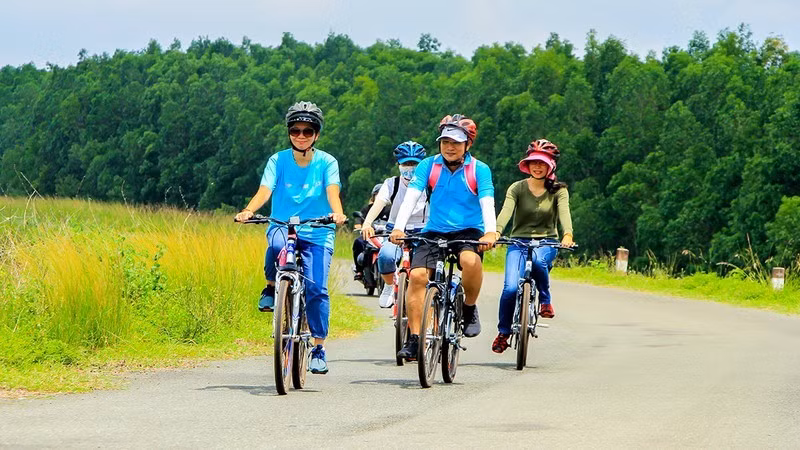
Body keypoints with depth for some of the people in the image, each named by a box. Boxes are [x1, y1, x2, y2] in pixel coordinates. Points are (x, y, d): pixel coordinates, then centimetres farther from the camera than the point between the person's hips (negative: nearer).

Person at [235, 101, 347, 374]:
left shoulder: (327, 163, 0)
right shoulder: (278, 160, 1)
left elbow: (332, 191, -16)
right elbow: (265, 190, -12)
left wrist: (337, 213, -38)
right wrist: (248, 211, -32)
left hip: (317, 232, 0)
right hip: (282, 226, 0)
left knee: (316, 288, -15)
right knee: (277, 245, -37)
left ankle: (319, 348, -4)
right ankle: (272, 287, -8)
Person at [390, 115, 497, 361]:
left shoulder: (479, 170, -2)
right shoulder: (428, 166, 1)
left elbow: (487, 202, -14)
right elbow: (410, 197, -9)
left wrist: (490, 232, -33)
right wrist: (398, 227, -26)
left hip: (468, 231, -2)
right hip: (434, 232, 2)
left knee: (470, 260, -34)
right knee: (417, 275, -20)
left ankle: (469, 309, -7)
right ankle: (414, 339, -14)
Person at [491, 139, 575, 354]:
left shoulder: (558, 191, 2)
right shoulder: (517, 188, 1)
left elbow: (564, 213, -16)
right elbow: (506, 211, -16)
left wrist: (568, 235, -37)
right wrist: (496, 232, -36)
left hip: (546, 243, -1)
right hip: (519, 242, 1)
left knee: (537, 259, -38)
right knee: (511, 288, -20)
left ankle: (545, 300, -12)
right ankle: (503, 332, 5)